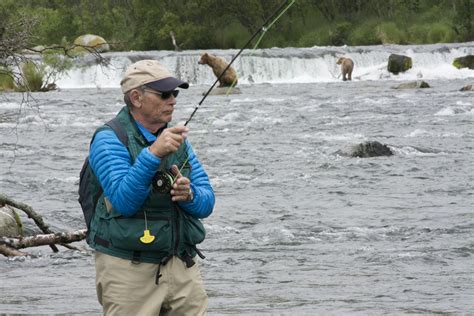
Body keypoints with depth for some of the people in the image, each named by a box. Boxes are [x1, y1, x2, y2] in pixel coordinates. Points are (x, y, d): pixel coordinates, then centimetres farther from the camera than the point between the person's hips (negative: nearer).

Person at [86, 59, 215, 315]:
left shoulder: (178, 139, 13)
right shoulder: (109, 139, -7)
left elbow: (207, 204, 9)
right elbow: (123, 202, -21)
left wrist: (189, 194, -14)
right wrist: (153, 154, -31)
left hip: (182, 265, 6)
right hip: (128, 268, -6)